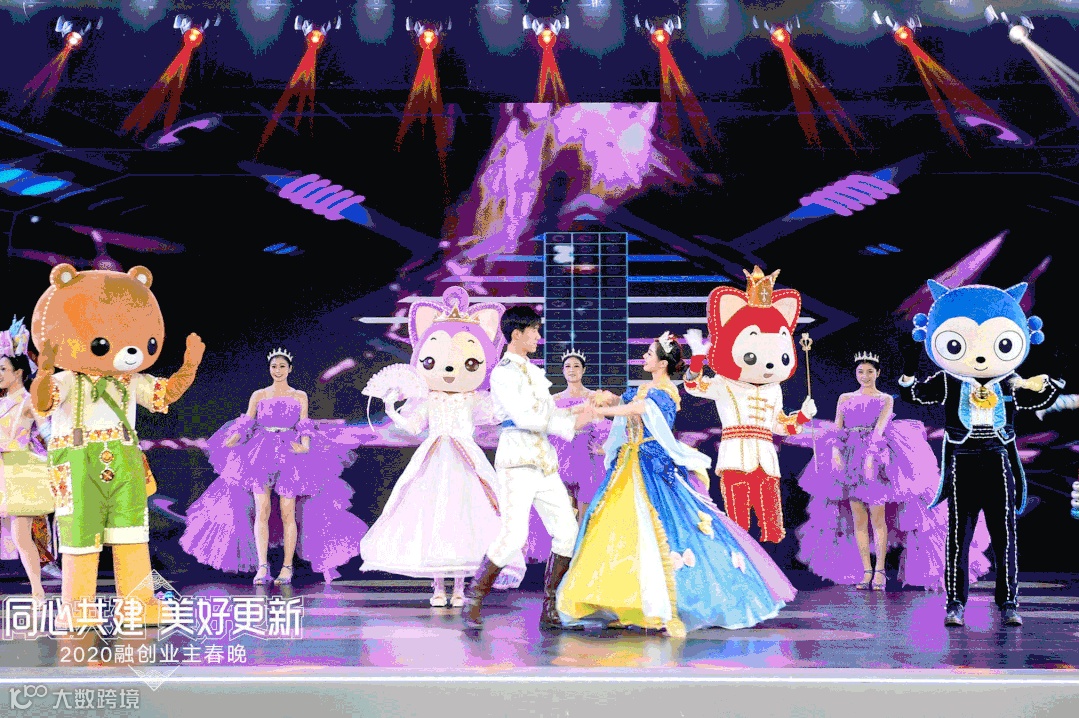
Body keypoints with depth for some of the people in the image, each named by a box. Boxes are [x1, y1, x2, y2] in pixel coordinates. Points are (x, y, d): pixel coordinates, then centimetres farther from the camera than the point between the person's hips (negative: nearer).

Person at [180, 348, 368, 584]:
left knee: (288, 513, -4)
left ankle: (287, 567, 2)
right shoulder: (258, 396, 12)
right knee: (261, 511, -9)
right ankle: (262, 567, -11)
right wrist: (231, 440, -13)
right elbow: (245, 424, 6)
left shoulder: (299, 396, 11)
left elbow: (304, 427, 4)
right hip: (261, 455, 1)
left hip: (289, 455, -1)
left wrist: (305, 445, -17)